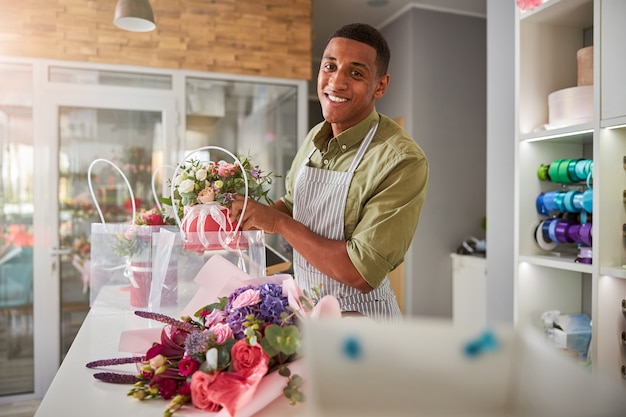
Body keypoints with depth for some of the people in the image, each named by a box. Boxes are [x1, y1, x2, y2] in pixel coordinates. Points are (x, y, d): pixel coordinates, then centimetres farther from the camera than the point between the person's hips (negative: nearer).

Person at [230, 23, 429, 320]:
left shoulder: (402, 161, -26)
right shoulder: (314, 139, -2)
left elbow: (362, 273, -29)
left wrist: (278, 222, -23)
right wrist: (249, 215, -5)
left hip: (359, 315, -7)